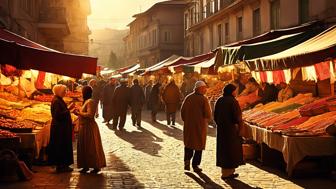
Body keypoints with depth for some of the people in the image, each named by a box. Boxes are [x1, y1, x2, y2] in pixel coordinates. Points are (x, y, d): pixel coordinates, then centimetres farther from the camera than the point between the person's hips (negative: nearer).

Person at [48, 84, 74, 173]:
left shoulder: (59, 100, 13)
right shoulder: (56, 101, -18)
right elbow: (58, 115, -24)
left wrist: (69, 108, 9)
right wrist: (68, 109, -19)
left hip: (62, 127, 10)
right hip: (59, 128, -10)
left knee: (63, 146, 14)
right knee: (60, 146, -3)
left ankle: (62, 165, 20)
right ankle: (60, 166, 4)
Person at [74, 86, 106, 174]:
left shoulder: (90, 102, -17)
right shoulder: (86, 101, 13)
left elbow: (89, 114, -26)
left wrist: (79, 113, -16)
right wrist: (78, 112, 5)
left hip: (89, 127, -10)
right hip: (85, 127, 10)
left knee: (90, 147, -3)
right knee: (85, 147, 13)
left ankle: (96, 166, 4)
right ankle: (86, 166, 21)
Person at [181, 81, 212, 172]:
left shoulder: (188, 98, 0)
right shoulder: (203, 99, -14)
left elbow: (182, 111, 4)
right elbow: (208, 114, -15)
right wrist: (206, 120, 6)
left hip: (188, 125, 4)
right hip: (200, 126, -4)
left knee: (188, 143, 18)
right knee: (199, 144, 8)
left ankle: (187, 160, 1)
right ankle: (195, 165, 10)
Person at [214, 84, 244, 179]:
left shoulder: (219, 101, 4)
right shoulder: (233, 101, -16)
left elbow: (215, 116, 8)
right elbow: (237, 116, -18)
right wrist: (240, 124, 0)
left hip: (221, 128, 7)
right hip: (231, 129, -7)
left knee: (223, 149, 14)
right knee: (231, 149, 4)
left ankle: (225, 171, 23)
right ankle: (227, 172, 8)